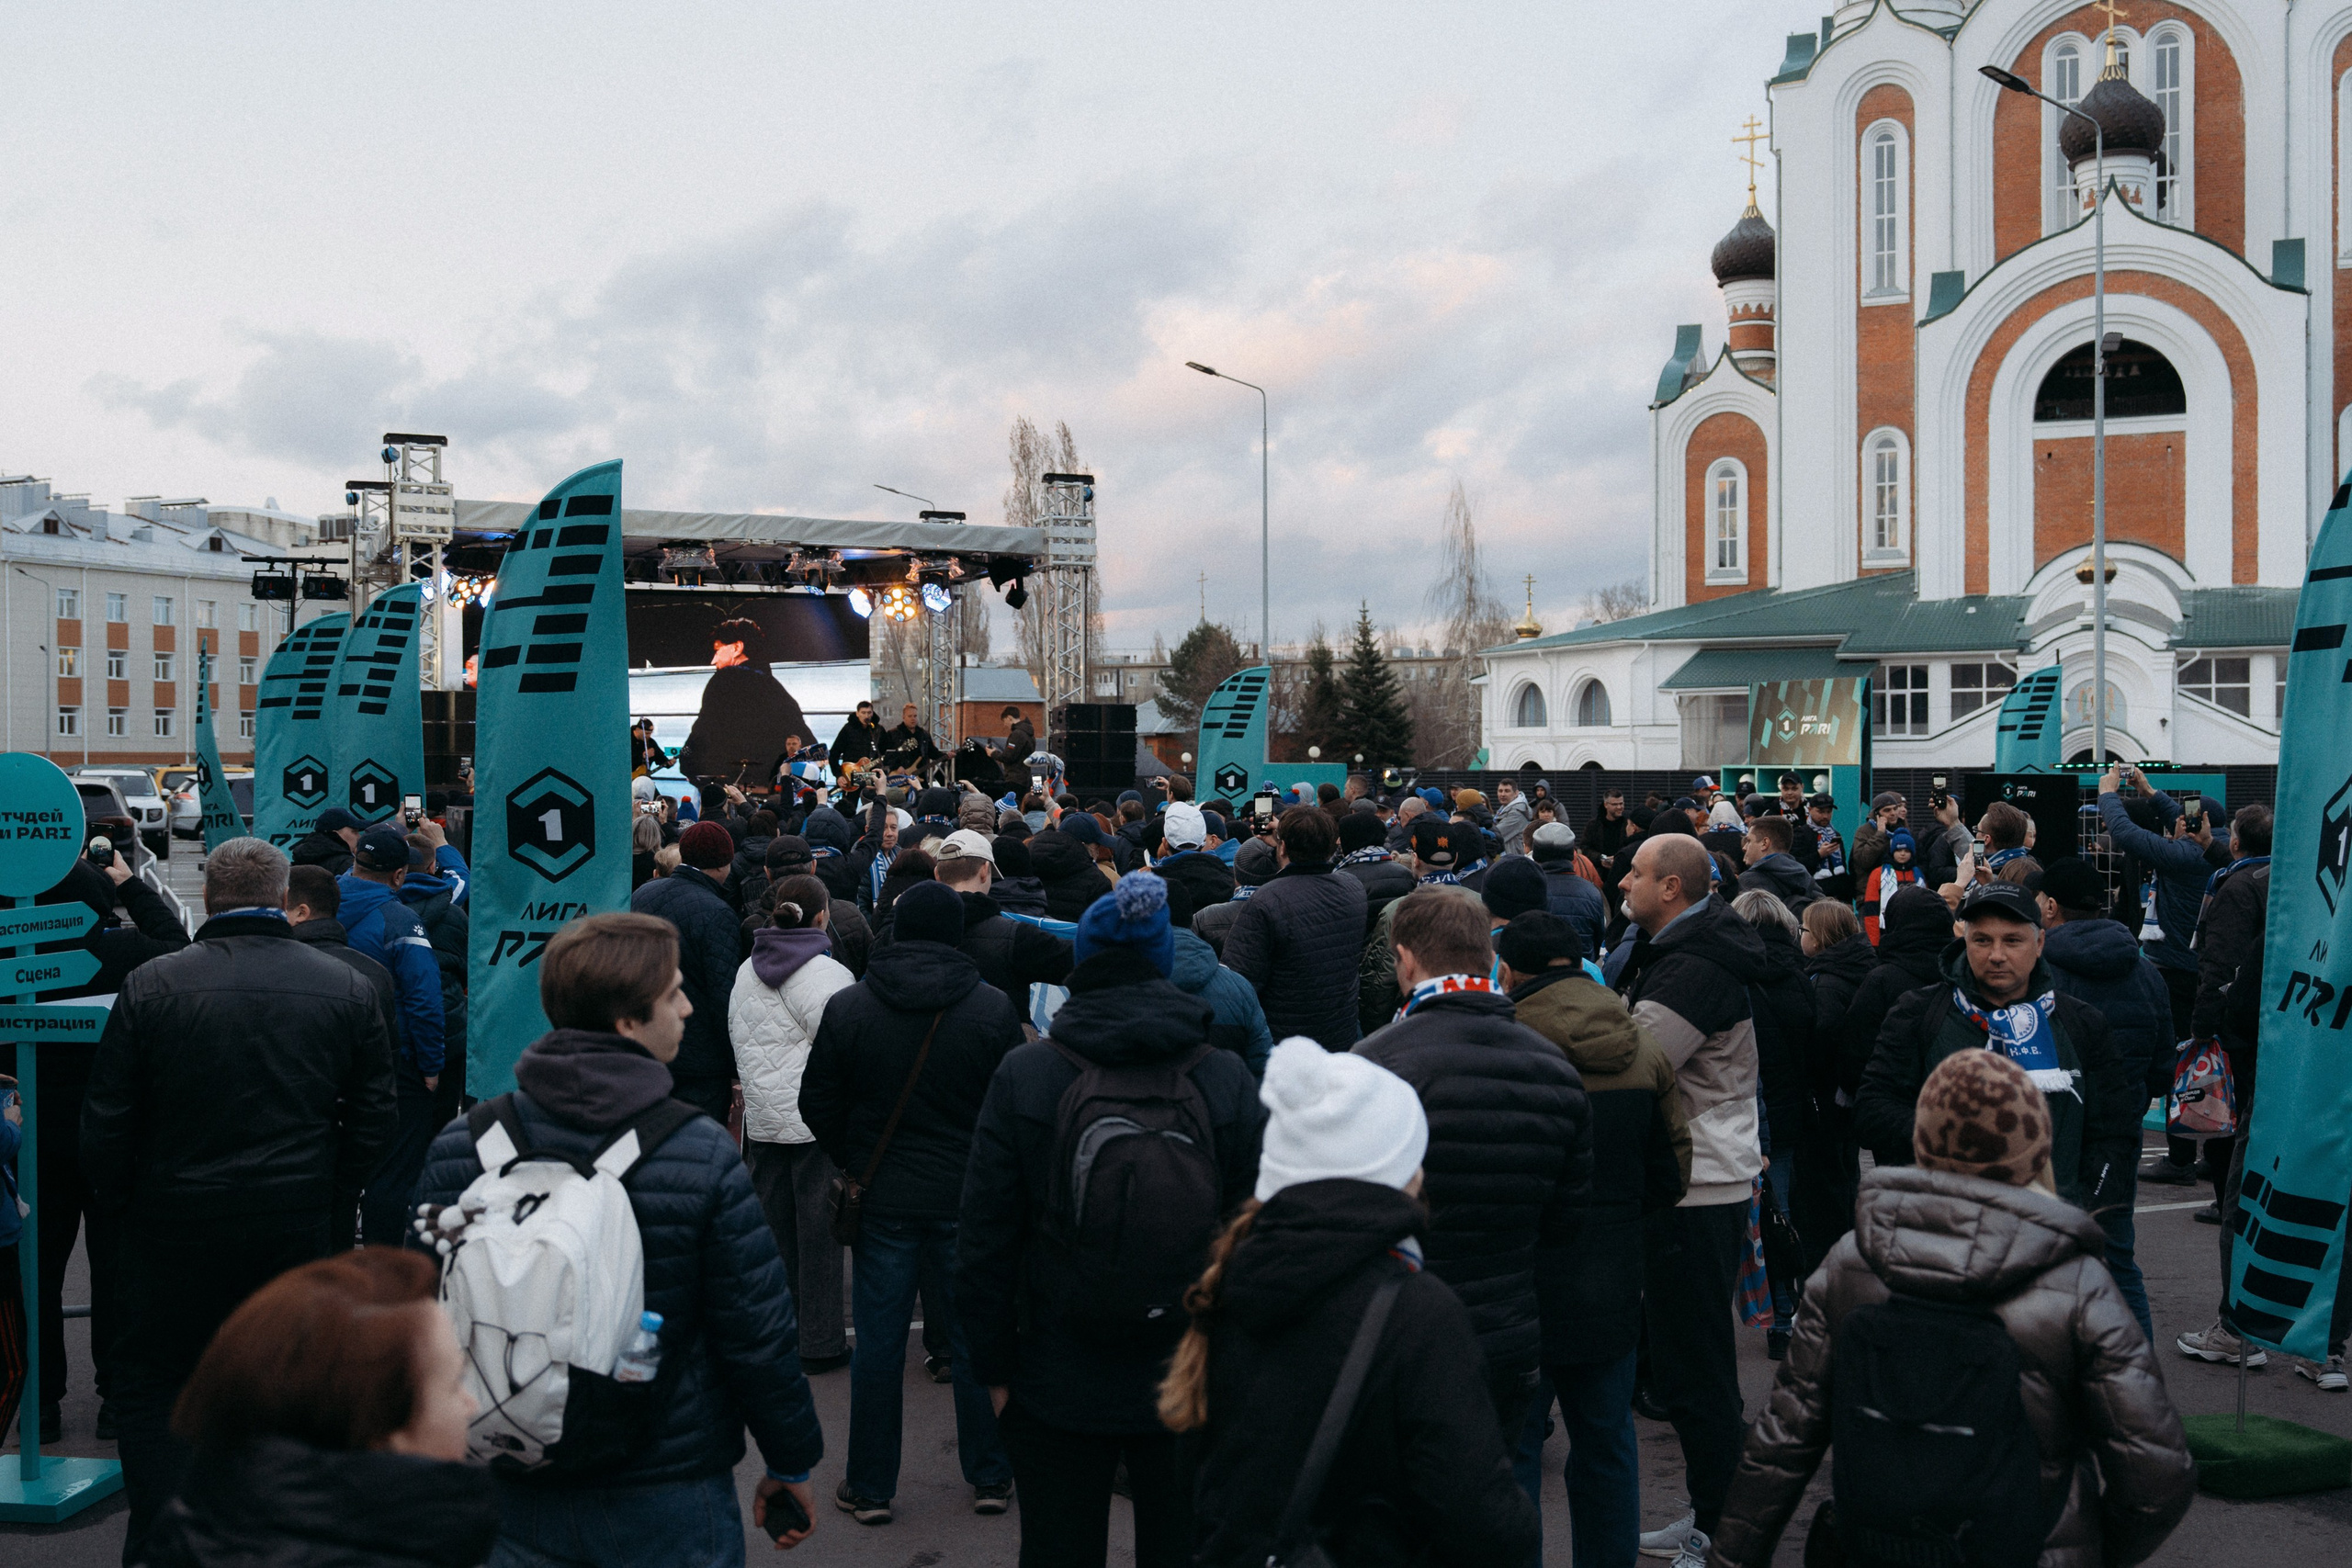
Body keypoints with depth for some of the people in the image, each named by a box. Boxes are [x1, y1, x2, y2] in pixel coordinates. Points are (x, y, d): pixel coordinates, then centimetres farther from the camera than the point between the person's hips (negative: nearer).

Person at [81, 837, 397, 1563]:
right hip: (301, 1227, 2)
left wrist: (113, 1205, 11)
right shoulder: (347, 987, -3)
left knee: (153, 1385, 14)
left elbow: (107, 1121, -3)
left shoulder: (150, 985, -8)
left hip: (176, 1226, -2)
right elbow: (374, 1118, 1)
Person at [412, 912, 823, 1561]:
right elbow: (759, 1333, -13)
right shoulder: (704, 1155, -17)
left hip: (521, 1503, 3)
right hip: (671, 1504, -3)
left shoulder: (459, 1150, -7)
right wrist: (791, 1462, 3)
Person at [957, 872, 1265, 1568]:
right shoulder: (1228, 1080, -9)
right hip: (1192, 1382, 1)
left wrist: (994, 1368, 4)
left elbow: (985, 1238, -6)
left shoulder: (1022, 1076, -10)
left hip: (1059, 1384, 0)